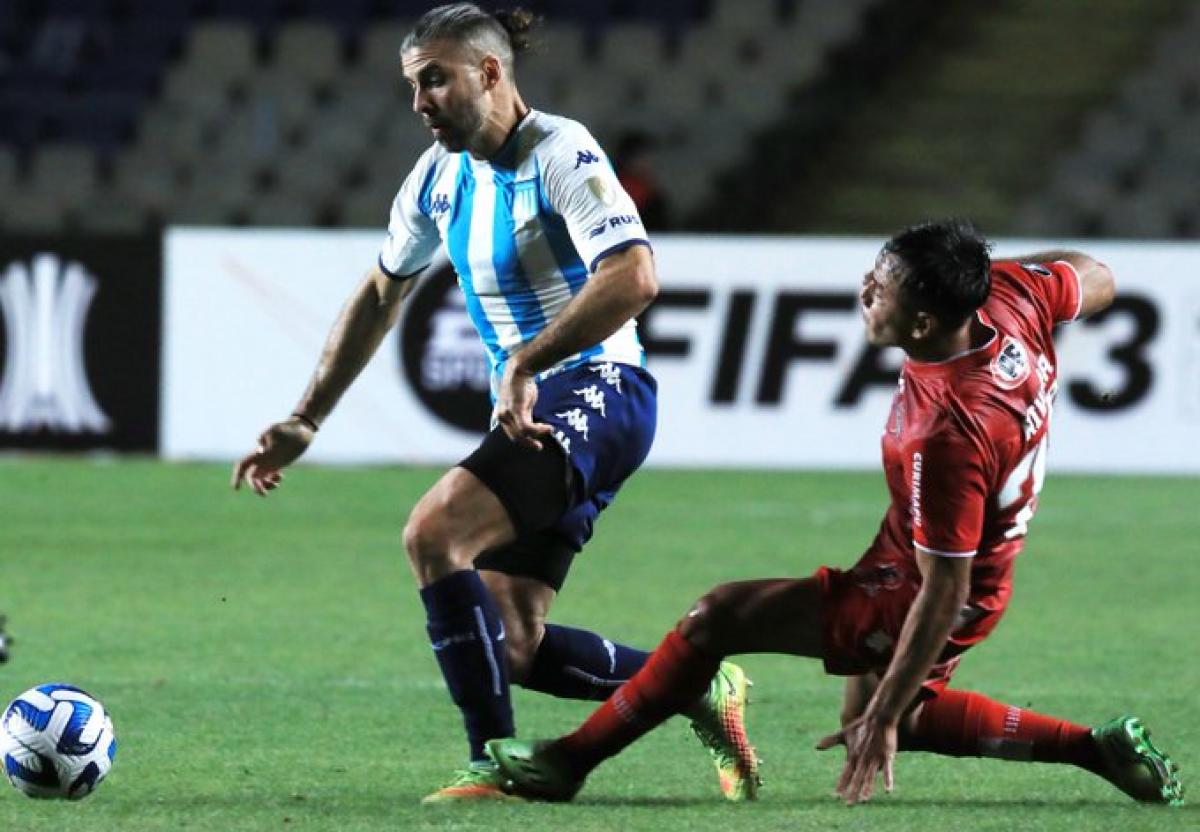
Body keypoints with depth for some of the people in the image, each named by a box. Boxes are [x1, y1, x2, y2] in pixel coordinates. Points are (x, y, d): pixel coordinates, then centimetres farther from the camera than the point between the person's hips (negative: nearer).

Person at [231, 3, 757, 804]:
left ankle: (498, 763, -19)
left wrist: (525, 365, -31)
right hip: (530, 411, 9)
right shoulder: (440, 176, 11)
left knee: (434, 528, -26)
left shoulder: (560, 154, -14)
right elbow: (379, 297, 23)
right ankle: (701, 687, 19)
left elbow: (633, 277, -27)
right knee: (510, 648, 0)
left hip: (596, 395, -9)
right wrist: (305, 421, 20)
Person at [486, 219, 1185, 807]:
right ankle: (1099, 748, 25)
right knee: (906, 716, 31)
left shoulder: (947, 438, -38)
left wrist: (882, 718, -24)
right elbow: (1095, 280, 6)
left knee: (717, 617, -8)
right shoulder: (1012, 294, -18)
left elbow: (942, 595, -31)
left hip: (908, 591, -9)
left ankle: (571, 760, 2)